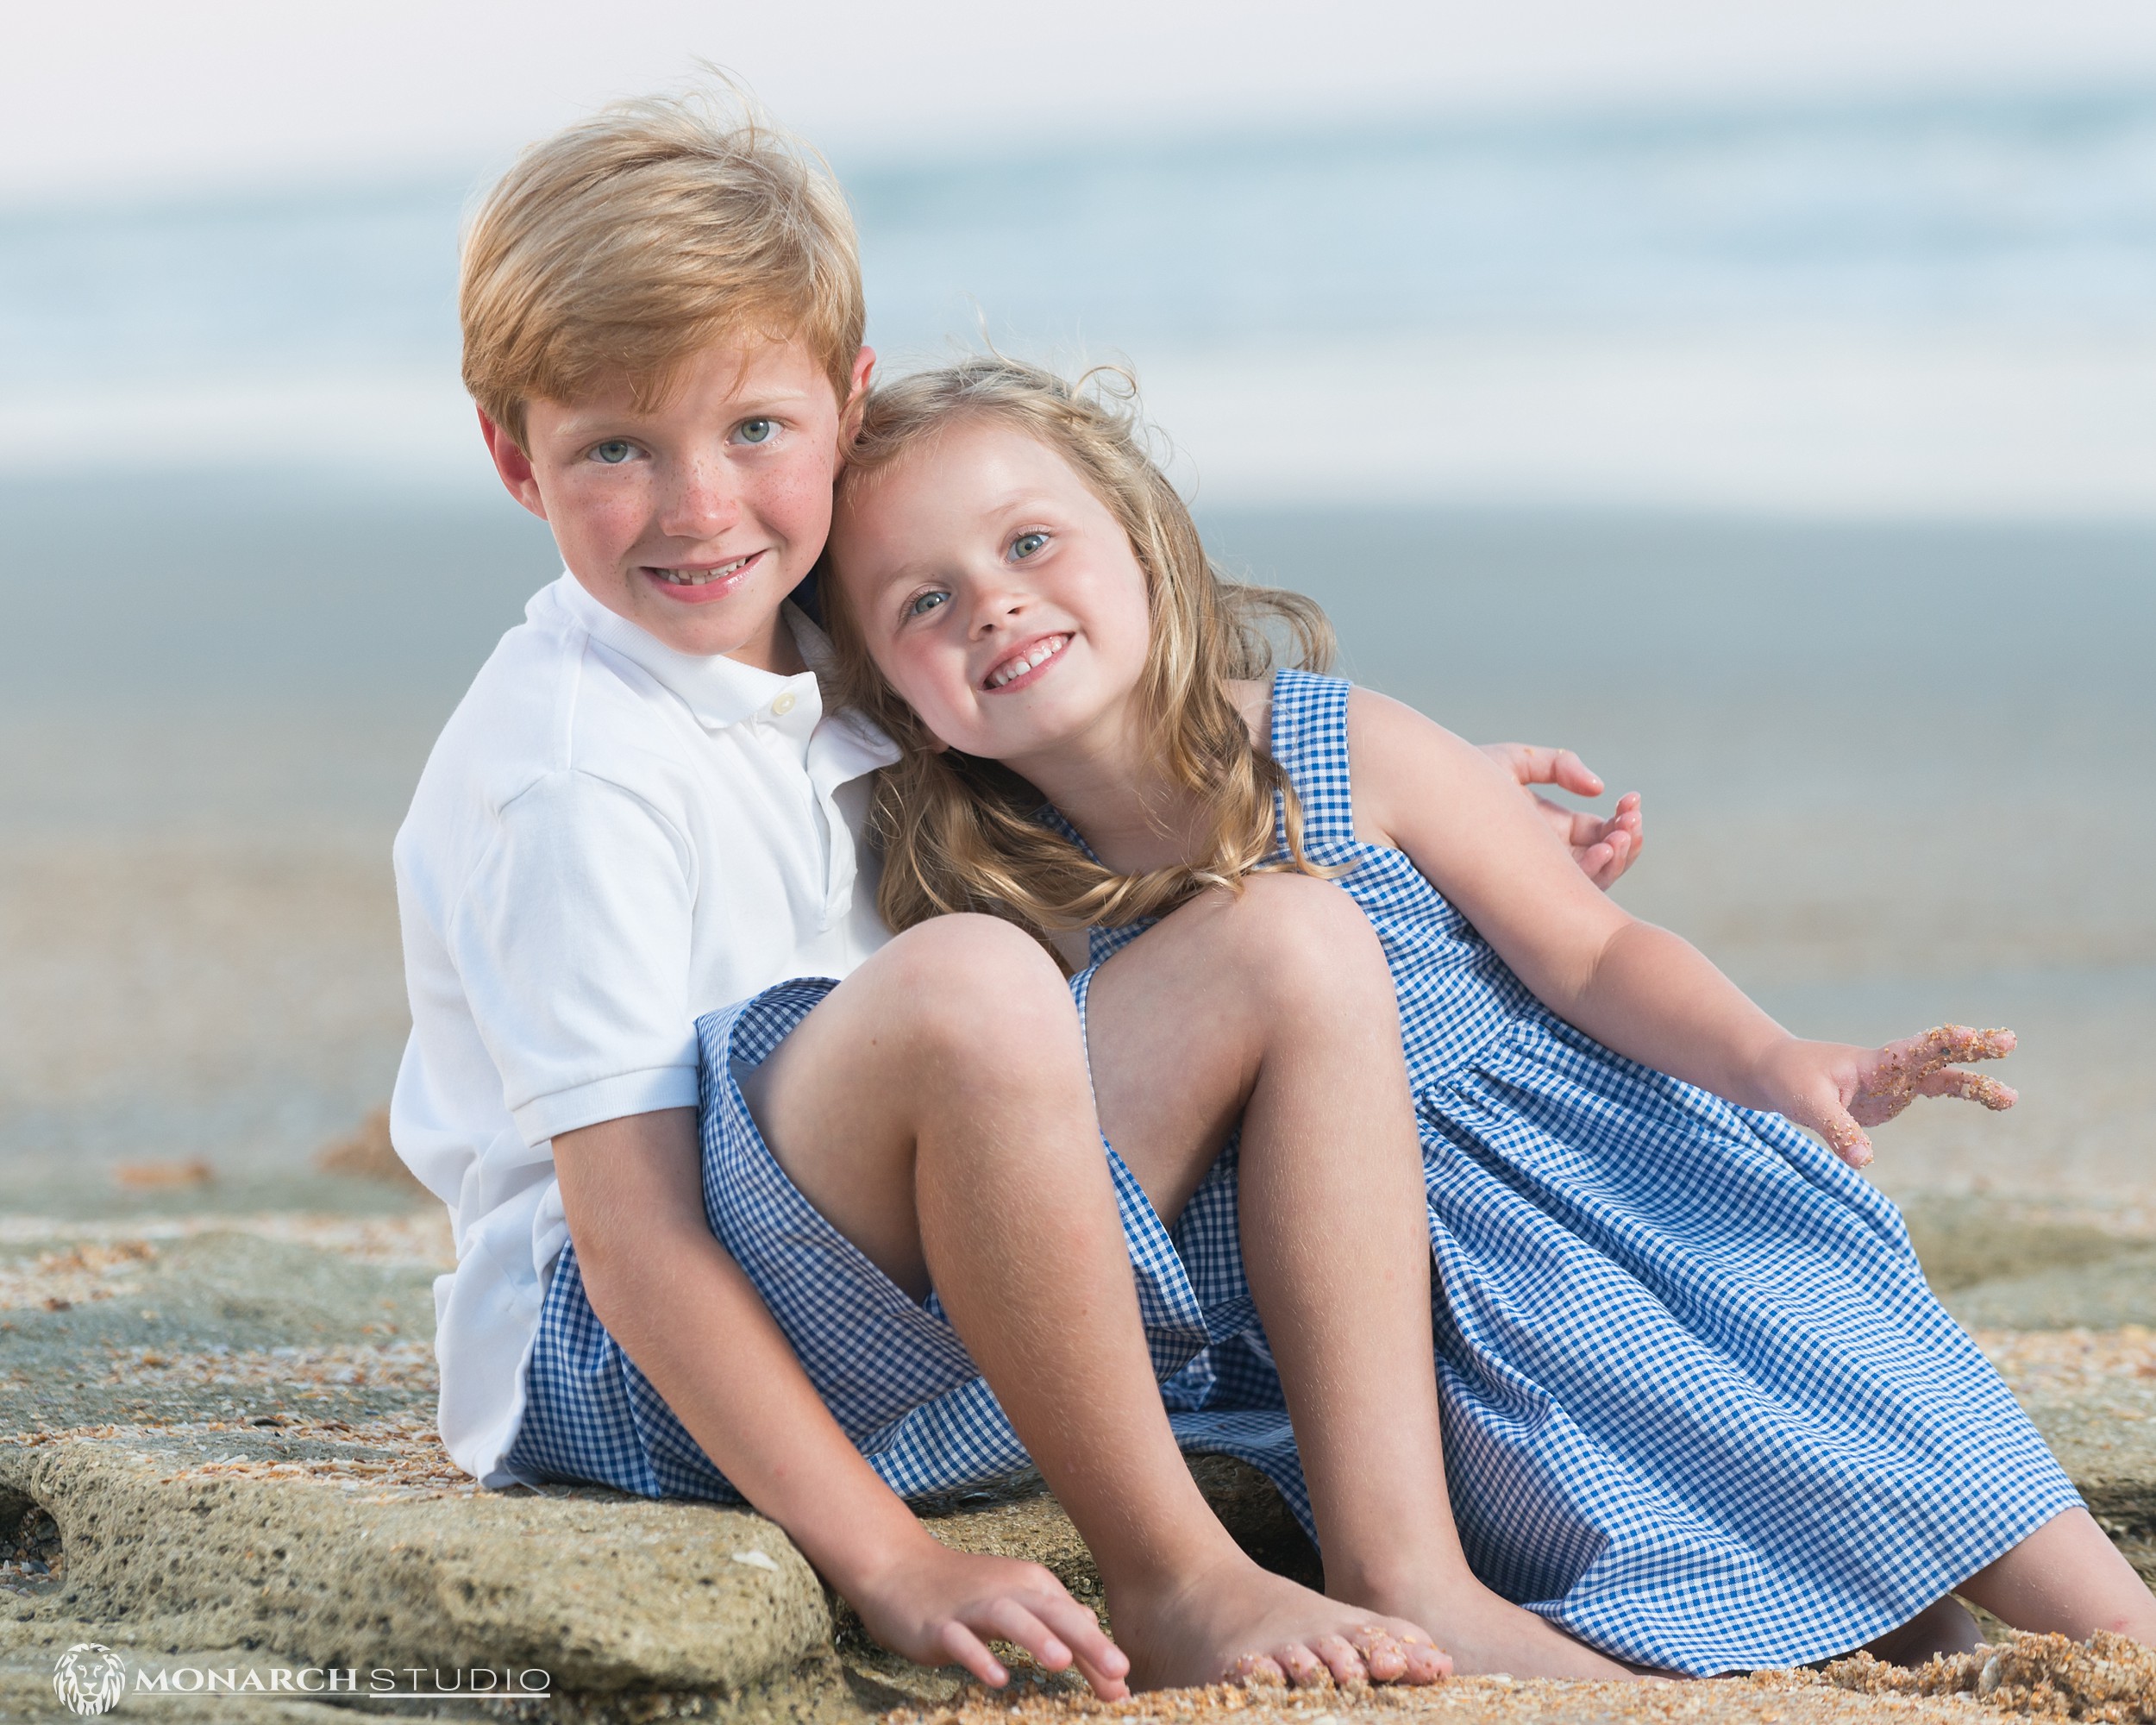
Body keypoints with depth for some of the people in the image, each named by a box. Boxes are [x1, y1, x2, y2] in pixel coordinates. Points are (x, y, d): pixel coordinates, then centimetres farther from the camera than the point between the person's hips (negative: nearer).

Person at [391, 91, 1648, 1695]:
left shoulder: (818, 677, 11)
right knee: (966, 982, -35)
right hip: (624, 1381, -9)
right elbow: (630, 1239, -23)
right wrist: (891, 1564, -28)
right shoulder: (573, 776, -18)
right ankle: (1174, 1579, -22)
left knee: (1292, 941, 0)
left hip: (895, 1312, 9)